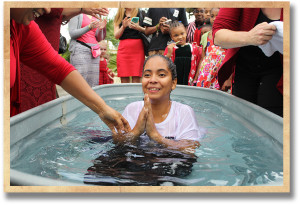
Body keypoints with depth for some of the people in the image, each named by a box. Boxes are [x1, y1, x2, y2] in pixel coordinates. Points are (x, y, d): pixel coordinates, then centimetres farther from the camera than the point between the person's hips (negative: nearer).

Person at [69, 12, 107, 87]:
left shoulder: (96, 19, 20)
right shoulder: (77, 15, 5)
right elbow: (72, 34, -4)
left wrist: (101, 29, -3)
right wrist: (89, 27, -16)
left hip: (94, 51, 5)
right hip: (80, 49, -5)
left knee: (93, 84, -4)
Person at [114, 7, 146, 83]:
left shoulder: (140, 14, 10)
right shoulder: (118, 17, 15)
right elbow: (116, 36, 6)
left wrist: (139, 28, -15)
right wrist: (123, 26, -12)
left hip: (137, 48, -2)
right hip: (123, 48, 2)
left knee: (136, 79, -9)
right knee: (124, 80, -3)